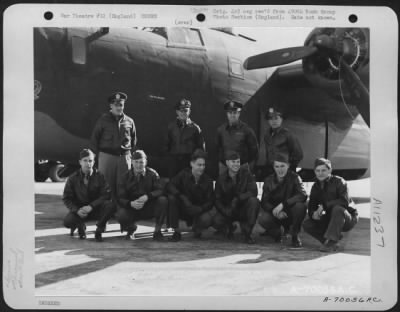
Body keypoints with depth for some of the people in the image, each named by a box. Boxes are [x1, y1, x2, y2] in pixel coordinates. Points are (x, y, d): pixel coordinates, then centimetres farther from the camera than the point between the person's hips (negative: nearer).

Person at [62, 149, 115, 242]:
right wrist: (77, 210, -19)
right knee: (67, 222, -30)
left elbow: (106, 195, -11)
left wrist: (91, 206, -24)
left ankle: (99, 230, -6)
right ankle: (80, 227, 10)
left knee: (110, 206, -31)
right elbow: (66, 198, -1)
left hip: (96, 209, 0)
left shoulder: (99, 176, -4)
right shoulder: (73, 178, -2)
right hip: (79, 210, 0)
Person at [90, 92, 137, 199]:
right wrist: (99, 153, 4)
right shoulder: (103, 120, 2)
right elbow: (94, 138, 7)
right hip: (107, 156, -2)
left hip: (124, 157, 2)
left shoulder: (129, 121, 8)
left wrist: (130, 152, 11)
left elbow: (134, 139, 19)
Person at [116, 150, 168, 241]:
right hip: (132, 209, 0)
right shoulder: (126, 177, -2)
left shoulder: (152, 174, -3)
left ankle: (157, 230, -8)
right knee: (121, 215, -32)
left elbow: (160, 190, -14)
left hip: (149, 208, 0)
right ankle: (131, 227, 9)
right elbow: (121, 198, -8)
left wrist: (147, 196, -34)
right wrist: (131, 203, -31)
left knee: (163, 200, -29)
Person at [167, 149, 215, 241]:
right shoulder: (184, 174, -7)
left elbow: (210, 201, -8)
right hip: (183, 210, 1)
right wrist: (182, 197, -35)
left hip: (199, 211, 0)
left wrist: (199, 209, -28)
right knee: (171, 198, -29)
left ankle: (196, 228, 7)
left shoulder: (208, 180, -5)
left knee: (207, 219, -34)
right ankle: (176, 232, -16)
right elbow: (170, 185, -20)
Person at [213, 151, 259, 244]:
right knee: (217, 221, -28)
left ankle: (247, 233, -15)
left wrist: (237, 199, -28)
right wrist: (225, 211, -23)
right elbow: (217, 200, -3)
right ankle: (229, 228, 12)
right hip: (228, 210, 1)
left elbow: (253, 191, -16)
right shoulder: (221, 179, -2)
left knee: (254, 201, -32)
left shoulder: (245, 173, -6)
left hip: (244, 209, -1)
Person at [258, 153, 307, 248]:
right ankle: (278, 232, 5)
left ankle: (295, 235, -9)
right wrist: (274, 211, -31)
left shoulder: (294, 178, -8)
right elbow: (264, 202, -8)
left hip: (290, 213, -1)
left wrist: (283, 204, -36)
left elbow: (303, 195, -25)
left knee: (300, 206, -33)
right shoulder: (269, 180, 0)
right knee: (263, 219, -31)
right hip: (275, 214, 1)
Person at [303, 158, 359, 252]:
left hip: (348, 219, -6)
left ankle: (331, 241, -33)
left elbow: (345, 201, -26)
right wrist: (313, 214, -24)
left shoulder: (339, 181, -13)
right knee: (307, 225, -11)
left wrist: (324, 206, -29)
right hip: (331, 220, 6)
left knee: (337, 209, -38)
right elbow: (311, 206, 1)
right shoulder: (315, 187, 5)